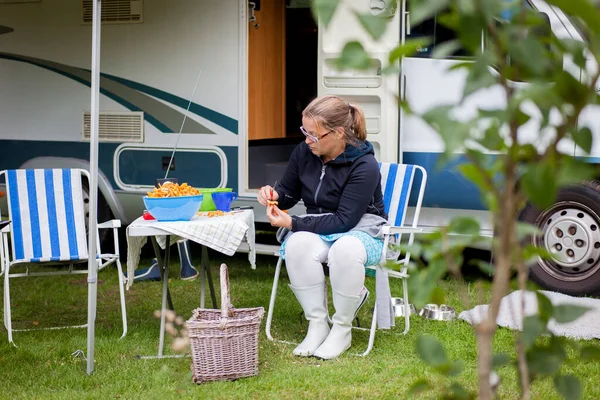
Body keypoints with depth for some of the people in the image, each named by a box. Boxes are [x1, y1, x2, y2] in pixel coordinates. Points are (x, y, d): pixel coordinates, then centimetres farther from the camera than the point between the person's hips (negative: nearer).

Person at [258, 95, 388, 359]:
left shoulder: (364, 166, -20)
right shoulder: (304, 152, -4)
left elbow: (344, 221, -23)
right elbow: (288, 192, 14)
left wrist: (292, 223, -25)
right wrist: (274, 195, -12)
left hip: (361, 231, -4)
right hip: (318, 229, 5)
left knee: (346, 249, -41)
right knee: (297, 244, -32)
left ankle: (342, 328, -20)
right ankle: (317, 325, -20)